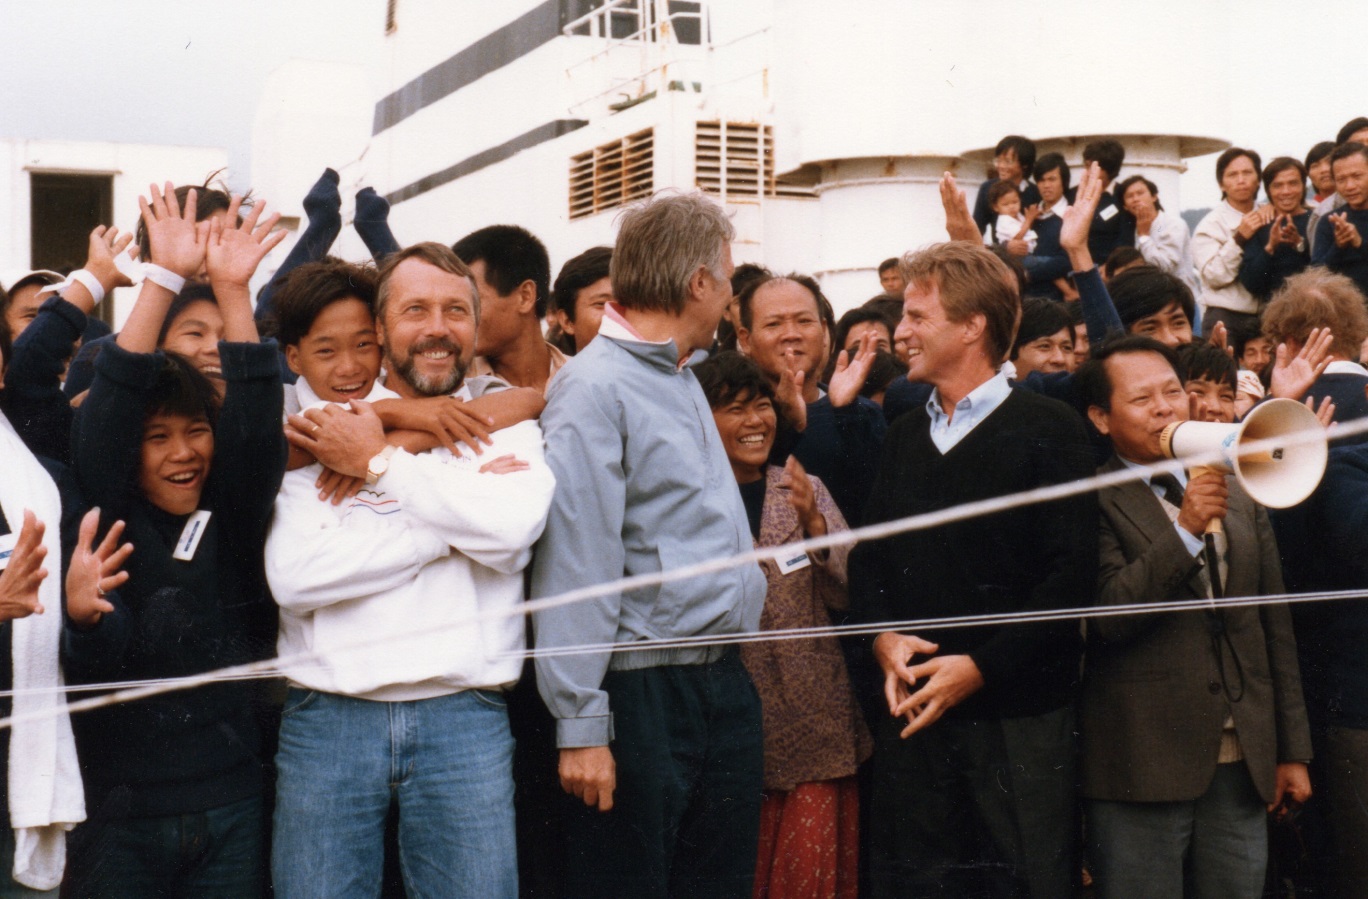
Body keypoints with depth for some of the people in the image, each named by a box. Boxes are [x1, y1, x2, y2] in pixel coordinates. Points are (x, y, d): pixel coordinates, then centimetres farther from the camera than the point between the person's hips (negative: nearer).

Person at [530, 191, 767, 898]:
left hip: (725, 685, 9)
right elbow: (575, 567, -19)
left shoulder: (684, 378, 15)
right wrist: (580, 723, -19)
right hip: (645, 698, -8)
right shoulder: (594, 389, -15)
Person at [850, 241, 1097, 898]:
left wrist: (982, 665, -16)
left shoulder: (1049, 429, -5)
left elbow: (1071, 572, -12)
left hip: (1018, 711, -5)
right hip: (913, 709, 5)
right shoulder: (905, 435, 15)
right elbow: (867, 555, 15)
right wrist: (884, 635, -4)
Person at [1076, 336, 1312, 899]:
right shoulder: (1094, 501, -6)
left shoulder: (1239, 494, 12)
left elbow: (1275, 626, 14)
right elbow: (1105, 616, -16)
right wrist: (1185, 529, -23)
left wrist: (1292, 751, 13)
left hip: (1242, 766, 5)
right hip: (1142, 770, -5)